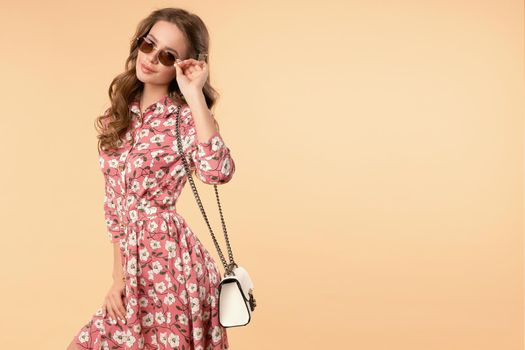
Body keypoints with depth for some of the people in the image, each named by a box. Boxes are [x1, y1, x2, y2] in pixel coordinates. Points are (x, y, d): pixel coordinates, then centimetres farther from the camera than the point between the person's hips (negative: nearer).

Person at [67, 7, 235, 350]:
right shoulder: (119, 115, 9)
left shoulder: (186, 115, -9)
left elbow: (218, 171, -31)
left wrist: (194, 94, -25)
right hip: (138, 264, 7)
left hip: (171, 261, -6)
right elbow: (116, 203, 12)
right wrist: (119, 273, 7)